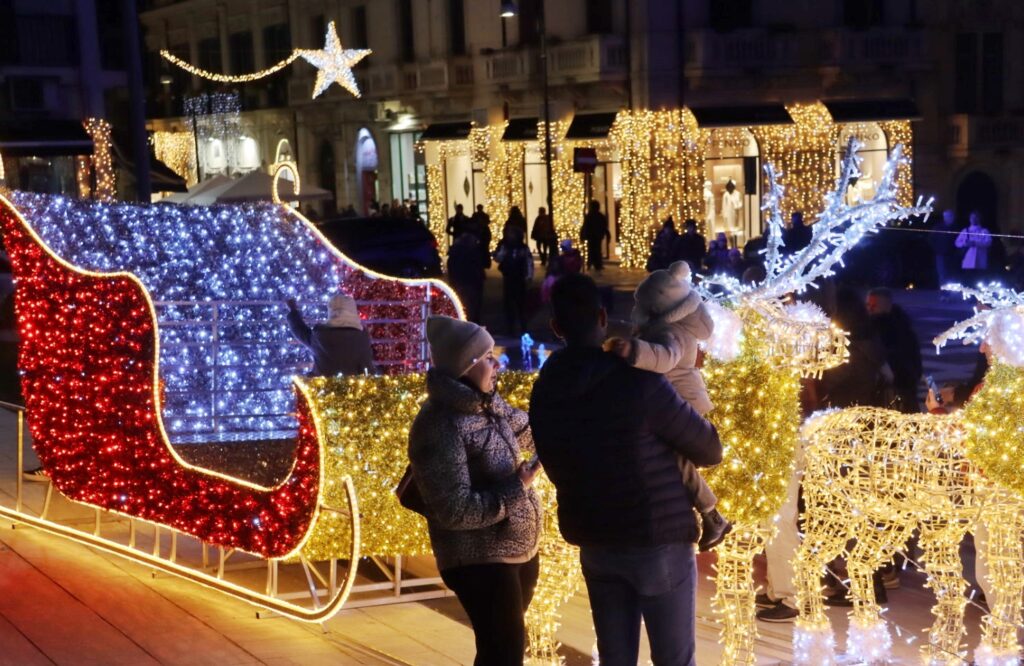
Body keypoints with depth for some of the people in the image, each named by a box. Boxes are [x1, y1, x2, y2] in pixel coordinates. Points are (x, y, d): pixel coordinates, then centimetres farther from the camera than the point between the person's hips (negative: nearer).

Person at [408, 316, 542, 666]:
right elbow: (455, 511, -27)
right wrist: (516, 488, -21)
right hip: (480, 559, -9)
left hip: (520, 550, 9)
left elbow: (530, 434, 22)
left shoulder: (488, 403, 3)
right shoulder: (440, 426, -23)